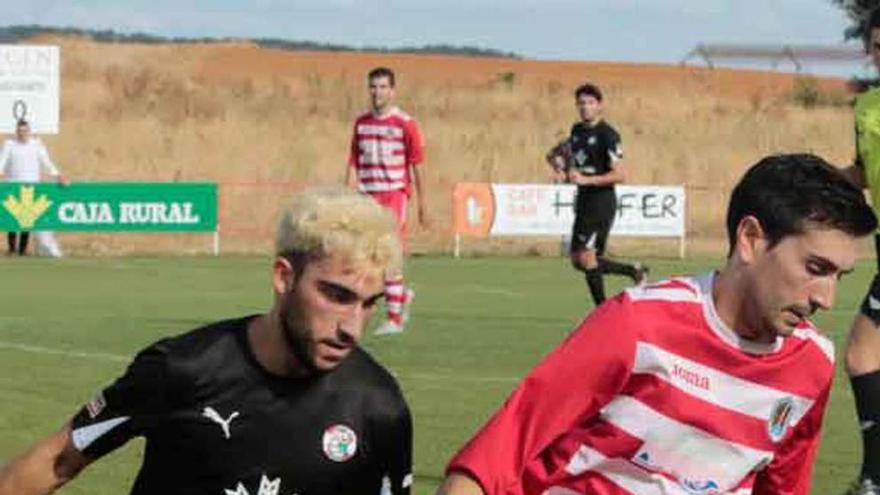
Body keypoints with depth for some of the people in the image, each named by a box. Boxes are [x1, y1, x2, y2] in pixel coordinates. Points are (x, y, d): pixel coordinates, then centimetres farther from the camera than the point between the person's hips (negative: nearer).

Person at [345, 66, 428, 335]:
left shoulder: (405, 124, -4)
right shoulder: (361, 123, 11)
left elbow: (417, 166, -1)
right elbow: (353, 163, 12)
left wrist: (422, 204, -2)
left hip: (395, 194, -5)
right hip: (368, 196, 5)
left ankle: (395, 318, -5)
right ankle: (403, 294, 33)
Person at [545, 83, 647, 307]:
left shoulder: (607, 135, -12)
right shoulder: (577, 130, 12)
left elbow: (620, 175, -17)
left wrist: (586, 179, -24)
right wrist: (563, 173, 7)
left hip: (602, 202, -9)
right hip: (583, 202, 9)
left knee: (586, 257, -12)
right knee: (578, 260, 10)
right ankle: (634, 271, 22)